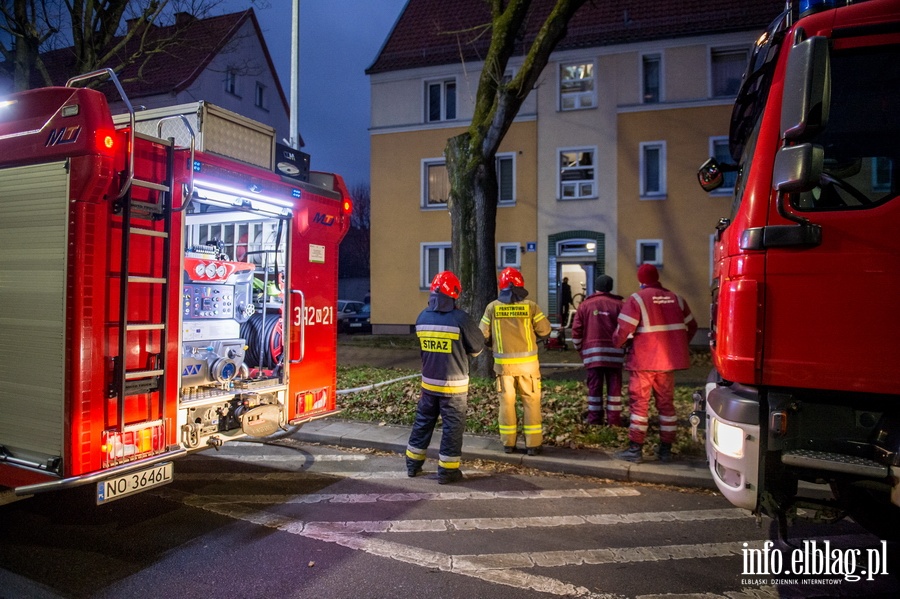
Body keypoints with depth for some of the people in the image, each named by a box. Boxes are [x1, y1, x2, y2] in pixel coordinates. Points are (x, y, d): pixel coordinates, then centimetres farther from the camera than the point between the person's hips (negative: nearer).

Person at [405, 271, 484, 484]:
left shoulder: (422, 318, -1)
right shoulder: (460, 318, -17)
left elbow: (423, 346, 8)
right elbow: (477, 347, -7)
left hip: (428, 381, 5)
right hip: (453, 384, -5)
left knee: (423, 422, 18)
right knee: (453, 427, 6)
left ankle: (413, 464, 28)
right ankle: (447, 470, 12)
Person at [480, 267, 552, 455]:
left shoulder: (493, 307, -3)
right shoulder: (530, 306, -6)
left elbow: (483, 334, 0)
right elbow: (545, 329, -2)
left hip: (503, 362, 1)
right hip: (527, 361, -1)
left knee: (506, 401, 11)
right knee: (531, 401, 8)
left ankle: (508, 443, 17)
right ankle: (533, 444, 11)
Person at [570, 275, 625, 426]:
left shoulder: (584, 305, 6)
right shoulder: (618, 305, 5)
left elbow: (576, 330, 4)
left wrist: (579, 349, 15)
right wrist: (623, 348, 14)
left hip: (592, 351, 0)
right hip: (614, 351, 0)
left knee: (594, 385, 4)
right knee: (614, 385, 4)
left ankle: (594, 417, 8)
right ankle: (614, 418, 6)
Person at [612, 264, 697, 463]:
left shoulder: (637, 299, -10)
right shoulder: (676, 298, 6)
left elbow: (623, 329, -15)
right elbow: (691, 326, 14)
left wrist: (616, 343, 5)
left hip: (643, 361, -5)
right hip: (669, 361, 5)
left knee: (639, 403, 2)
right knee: (666, 404, 13)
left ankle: (635, 450, 2)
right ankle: (666, 450, 18)